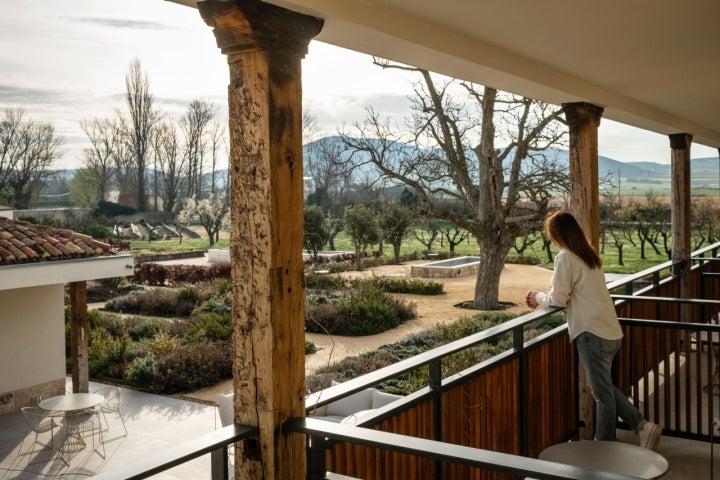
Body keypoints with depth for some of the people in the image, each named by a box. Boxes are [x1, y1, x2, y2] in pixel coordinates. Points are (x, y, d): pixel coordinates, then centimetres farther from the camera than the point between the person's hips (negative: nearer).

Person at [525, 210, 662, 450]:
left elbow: (559, 299, -10)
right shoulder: (589, 254, 15)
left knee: (602, 392, 3)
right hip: (611, 331, 9)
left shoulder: (565, 258, -11)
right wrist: (543, 299, 17)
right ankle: (643, 425, 16)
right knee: (605, 387, 20)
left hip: (593, 333, -9)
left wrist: (538, 297, 9)